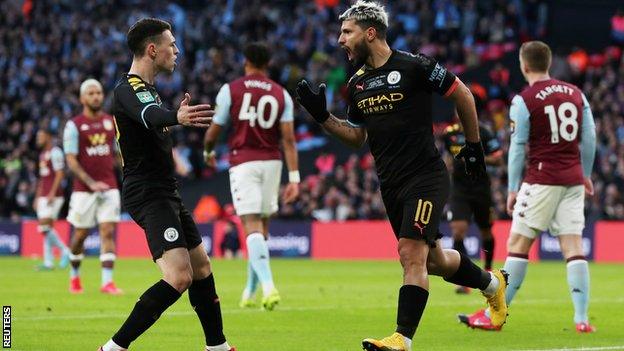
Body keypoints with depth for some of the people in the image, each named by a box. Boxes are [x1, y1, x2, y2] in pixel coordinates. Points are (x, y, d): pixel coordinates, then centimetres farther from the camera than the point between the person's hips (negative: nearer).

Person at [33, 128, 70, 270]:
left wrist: (52, 193, -21)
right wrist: (37, 197, 22)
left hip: (53, 196, -9)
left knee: (44, 226, -16)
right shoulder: (43, 154, 20)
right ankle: (48, 262, 6)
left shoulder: (55, 152, -9)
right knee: (45, 228, 6)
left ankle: (65, 251, -6)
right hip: (43, 197, 9)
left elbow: (60, 174, -15)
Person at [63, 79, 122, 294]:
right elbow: (71, 161, -9)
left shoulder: (111, 122, 9)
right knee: (80, 235, 6)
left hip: (109, 187, 3)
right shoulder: (74, 125, -5)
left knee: (108, 232, -7)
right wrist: (91, 183, -17)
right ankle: (74, 275, 28)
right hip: (84, 189, -3)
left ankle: (107, 281, -12)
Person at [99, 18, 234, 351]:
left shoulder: (143, 88, 17)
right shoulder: (129, 89, -16)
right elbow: (150, 115, -41)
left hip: (164, 193, 11)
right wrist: (176, 117, -59)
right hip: (149, 195, -11)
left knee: (202, 268, 16)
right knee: (179, 276, -21)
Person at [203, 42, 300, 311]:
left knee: (252, 226, -10)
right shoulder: (281, 95, 6)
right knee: (262, 225, 14)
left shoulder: (230, 90, -1)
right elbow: (288, 139, -1)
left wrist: (208, 152, 26)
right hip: (272, 163, 3)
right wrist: (294, 178, -2)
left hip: (243, 162, -3)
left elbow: (214, 130, 4)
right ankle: (249, 292, 23)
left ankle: (268, 286, -29)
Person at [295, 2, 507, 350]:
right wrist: (321, 115, 4)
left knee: (411, 254, -17)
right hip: (391, 184, 7)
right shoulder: (357, 83, 8)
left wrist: (474, 145, 3)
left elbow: (462, 94, -1)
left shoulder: (414, 66, -12)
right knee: (432, 259, 15)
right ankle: (492, 283, 41)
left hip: (426, 177, -7)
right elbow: (357, 136, 18)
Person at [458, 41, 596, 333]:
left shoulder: (524, 100, -6)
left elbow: (518, 147, -5)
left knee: (517, 245, 0)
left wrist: (513, 189, 1)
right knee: (573, 247, 2)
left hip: (542, 180, -5)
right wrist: (585, 174, 23)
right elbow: (589, 138, 11)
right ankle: (582, 319, -6)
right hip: (573, 180, 5)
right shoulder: (575, 93, 9)